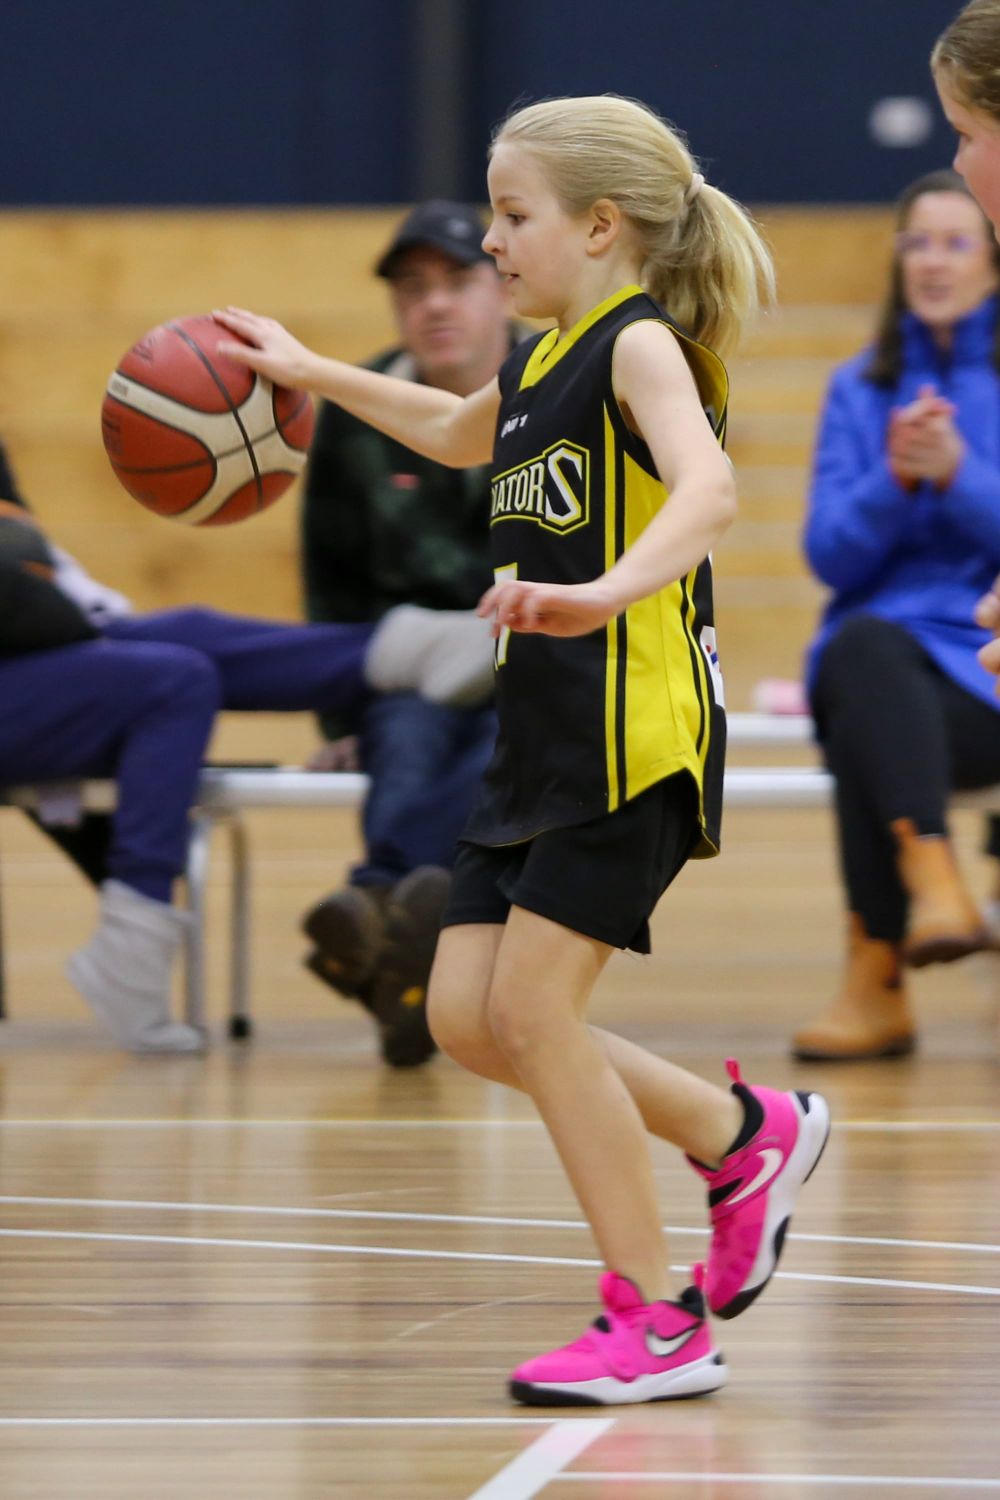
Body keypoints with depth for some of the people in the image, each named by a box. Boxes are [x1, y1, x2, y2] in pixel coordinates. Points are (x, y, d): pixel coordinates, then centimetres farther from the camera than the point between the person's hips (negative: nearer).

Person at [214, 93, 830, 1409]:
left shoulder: (641, 345, -11)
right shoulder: (544, 364, 17)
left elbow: (708, 488, -31)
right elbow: (459, 433, 42)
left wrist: (604, 593, -48)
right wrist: (312, 373, 42)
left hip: (635, 731, -9)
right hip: (542, 738, 9)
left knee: (532, 1006, -12)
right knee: (468, 1017, 4)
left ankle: (659, 1324, -4)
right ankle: (746, 1137, 20)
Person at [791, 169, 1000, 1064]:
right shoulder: (860, 390, 18)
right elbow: (831, 555, 7)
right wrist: (895, 482, -11)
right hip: (878, 641, 2)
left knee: (867, 729, -36)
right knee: (865, 652, -37)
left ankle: (877, 981, -35)